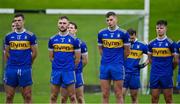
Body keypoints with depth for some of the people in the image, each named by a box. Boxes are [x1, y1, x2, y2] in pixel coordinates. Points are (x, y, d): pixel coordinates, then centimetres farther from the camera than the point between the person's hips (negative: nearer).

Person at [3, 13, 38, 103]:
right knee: (9, 96, 3)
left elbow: (34, 53, 4)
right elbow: (6, 53, 15)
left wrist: (27, 64, 9)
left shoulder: (30, 36, -1)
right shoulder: (8, 36, 6)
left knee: (27, 96, 1)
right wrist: (12, 62, 11)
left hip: (25, 69, -2)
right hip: (11, 69, 2)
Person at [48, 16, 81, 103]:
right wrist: (57, 65, 9)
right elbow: (51, 57, 14)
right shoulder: (52, 39, 7)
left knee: (72, 97, 0)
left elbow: (77, 58, 4)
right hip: (56, 71, 2)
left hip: (69, 71, -2)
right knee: (53, 97, 4)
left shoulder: (74, 40, -1)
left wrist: (70, 67, 7)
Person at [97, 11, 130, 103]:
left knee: (118, 94, -2)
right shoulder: (101, 33, 5)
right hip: (104, 66, 3)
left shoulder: (123, 33, -3)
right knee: (105, 95, 4)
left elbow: (127, 51, 6)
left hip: (117, 67, -3)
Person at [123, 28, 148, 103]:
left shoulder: (141, 46, 2)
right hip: (124, 73, 0)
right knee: (121, 95, -8)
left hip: (135, 74, 0)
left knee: (134, 97, 7)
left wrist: (145, 64, 1)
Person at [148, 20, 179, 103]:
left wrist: (170, 69, 10)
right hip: (154, 75, 4)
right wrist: (156, 66, 10)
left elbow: (176, 60, -1)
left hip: (166, 75, -4)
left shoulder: (171, 43, -4)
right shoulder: (151, 43, 8)